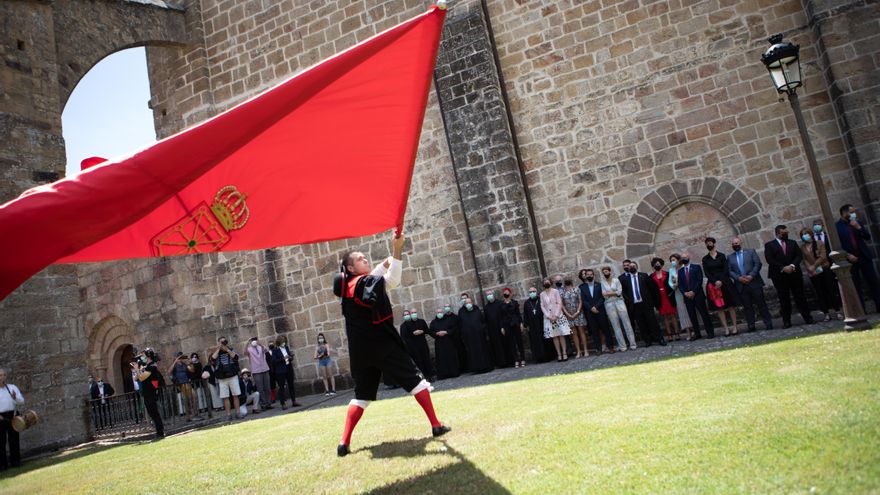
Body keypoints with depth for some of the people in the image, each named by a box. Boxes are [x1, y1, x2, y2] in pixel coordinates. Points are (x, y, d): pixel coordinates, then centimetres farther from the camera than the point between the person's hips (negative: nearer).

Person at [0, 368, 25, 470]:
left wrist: (15, 398, -17)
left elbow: (22, 402, 5)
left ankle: (15, 461, 12)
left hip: (12, 416, 1)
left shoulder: (12, 387, 10)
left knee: (14, 439, 4)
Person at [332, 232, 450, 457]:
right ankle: (436, 425, 5)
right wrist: (396, 251, -32)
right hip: (382, 344, -6)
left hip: (359, 349, 7)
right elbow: (393, 280, -28)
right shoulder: (365, 282, -12)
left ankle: (344, 442, 4)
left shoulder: (346, 285, 9)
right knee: (415, 380, 5)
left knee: (362, 394, 14)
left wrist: (385, 264, 18)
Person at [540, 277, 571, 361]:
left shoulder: (555, 291, 1)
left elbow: (559, 303, -4)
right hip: (548, 318, 2)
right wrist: (548, 316, -8)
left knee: (561, 335, -5)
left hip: (558, 316, -2)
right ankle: (559, 354, 1)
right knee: (554, 336, 0)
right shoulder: (542, 294, 7)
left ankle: (564, 354, -3)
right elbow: (542, 306, 4)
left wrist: (556, 315, -12)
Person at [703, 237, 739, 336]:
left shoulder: (721, 256, 4)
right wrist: (715, 282, -13)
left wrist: (721, 281, -14)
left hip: (724, 282, -1)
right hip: (713, 284, 1)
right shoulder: (705, 259, 7)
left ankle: (734, 327, 3)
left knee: (731, 305, -1)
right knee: (719, 307, -1)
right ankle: (726, 329, 2)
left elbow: (726, 269, -2)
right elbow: (706, 273, 0)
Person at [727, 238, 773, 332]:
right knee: (747, 307, 4)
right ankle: (751, 326, 8)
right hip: (741, 285, 2)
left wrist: (751, 276, -13)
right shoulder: (730, 258, 13)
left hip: (754, 282, -2)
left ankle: (768, 324, 7)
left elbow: (758, 264, -2)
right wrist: (738, 278, -12)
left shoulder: (751, 252, 8)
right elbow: (730, 271, 5)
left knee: (761, 304, 1)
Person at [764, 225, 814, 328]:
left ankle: (807, 318, 10)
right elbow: (769, 260, -7)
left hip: (795, 274, 3)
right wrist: (783, 268, -16)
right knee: (784, 299, -1)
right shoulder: (769, 245, 4)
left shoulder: (793, 243, 15)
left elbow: (799, 255, 6)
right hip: (779, 276, -3)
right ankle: (786, 321, 2)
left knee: (800, 296, 5)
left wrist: (792, 265, -13)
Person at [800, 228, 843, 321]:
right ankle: (827, 313, 7)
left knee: (831, 290, 0)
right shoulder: (802, 248, 5)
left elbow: (823, 256, -7)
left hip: (824, 270, -1)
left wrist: (814, 266, -16)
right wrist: (810, 268, -16)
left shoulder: (820, 244, 1)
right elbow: (804, 260, -1)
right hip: (813, 274, 1)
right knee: (820, 293, 2)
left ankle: (837, 311, 7)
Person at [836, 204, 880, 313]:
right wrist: (847, 255, -13)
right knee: (856, 286, 1)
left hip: (864, 257, 4)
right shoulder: (836, 226, -4)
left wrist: (858, 227, -8)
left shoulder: (857, 223, 10)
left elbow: (868, 237, 6)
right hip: (850, 259, -4)